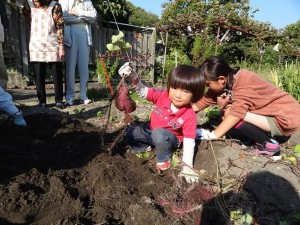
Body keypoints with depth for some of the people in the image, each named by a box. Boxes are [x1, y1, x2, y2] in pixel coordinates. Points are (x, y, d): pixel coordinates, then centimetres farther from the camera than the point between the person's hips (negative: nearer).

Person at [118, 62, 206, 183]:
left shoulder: (190, 116, -27)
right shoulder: (162, 96, -22)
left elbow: (189, 142, -24)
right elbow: (143, 91, -19)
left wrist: (187, 166, -28)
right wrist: (133, 78, -40)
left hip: (170, 138, -3)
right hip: (151, 131, 4)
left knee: (159, 134, -39)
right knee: (128, 132, -15)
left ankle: (164, 159, -12)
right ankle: (144, 147, 8)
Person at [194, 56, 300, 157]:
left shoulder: (244, 82, -25)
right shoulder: (225, 82, -2)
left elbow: (237, 112, -36)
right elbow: (204, 101, -4)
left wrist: (213, 135, -37)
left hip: (286, 118, -8)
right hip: (270, 114, 8)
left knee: (232, 117, -23)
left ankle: (269, 144, -8)